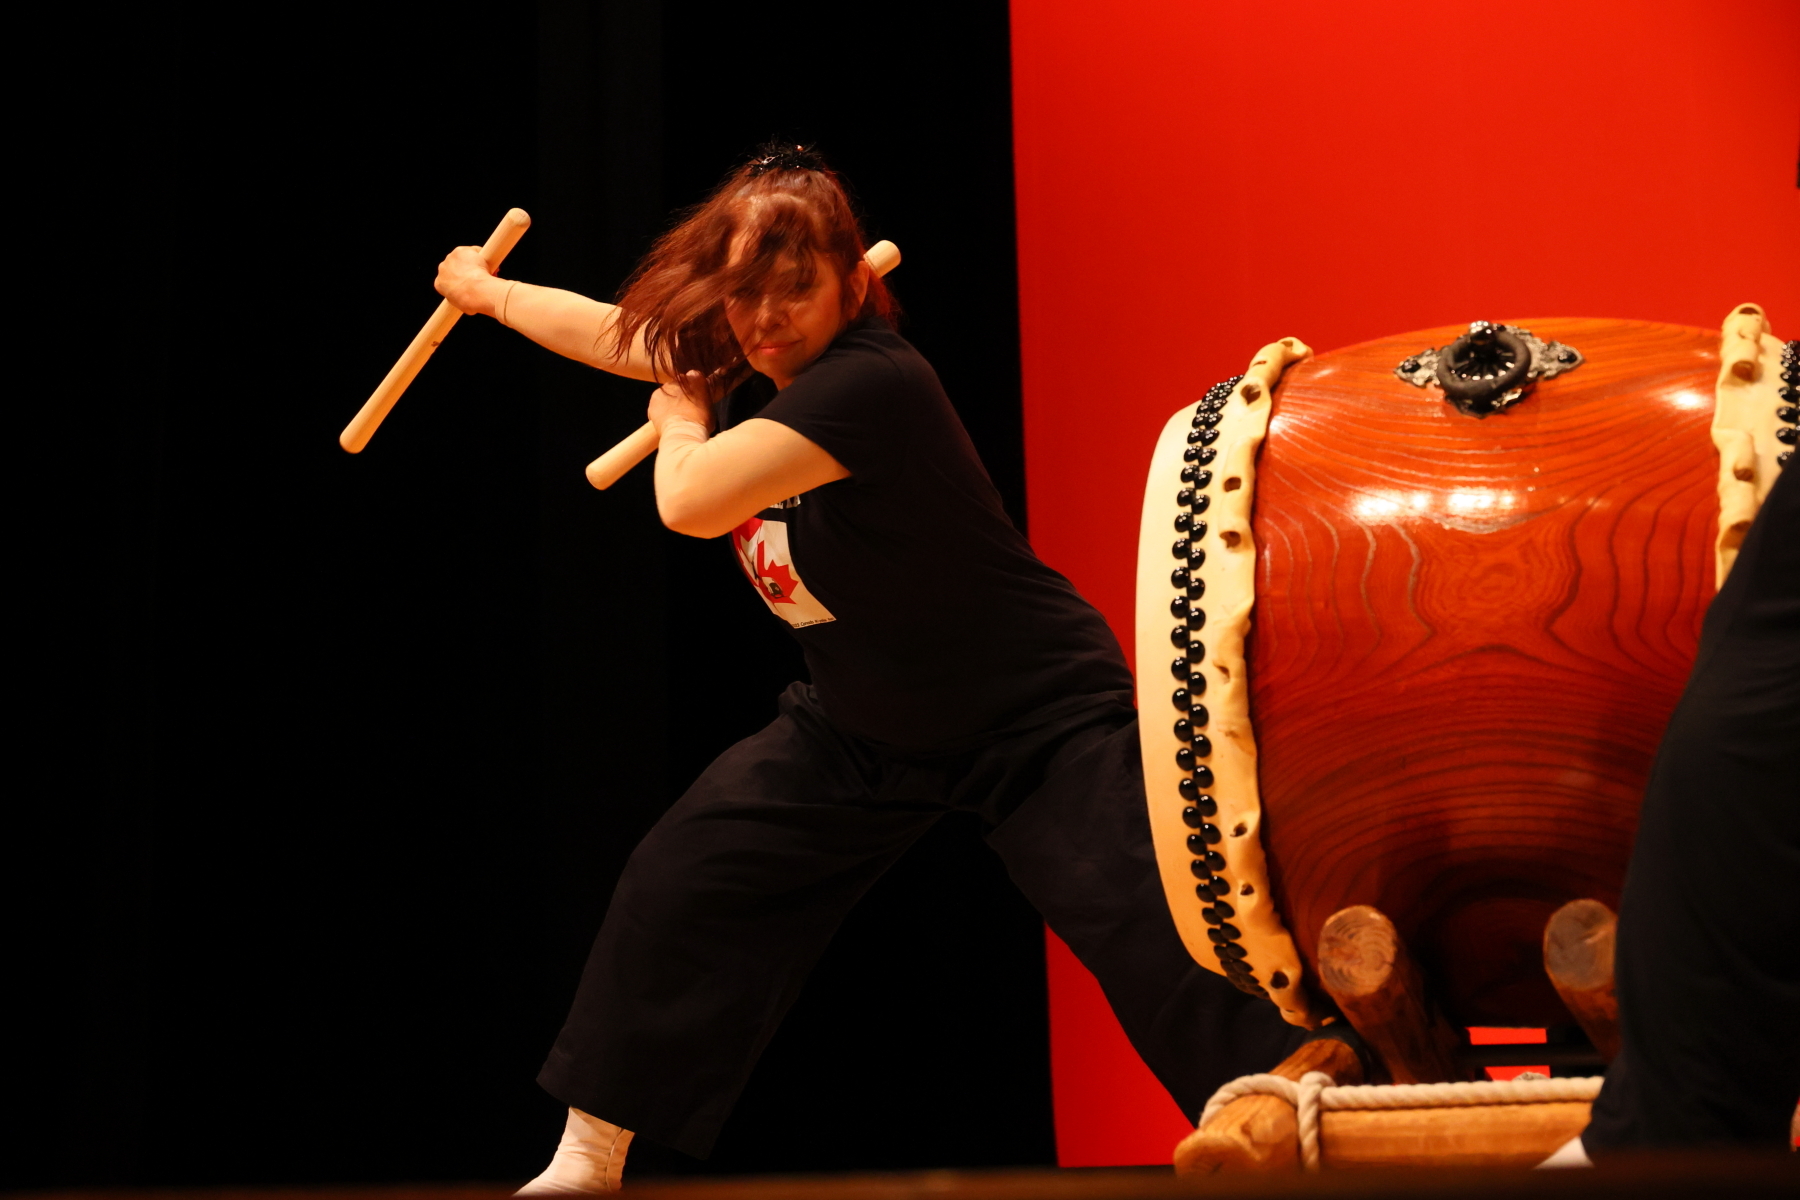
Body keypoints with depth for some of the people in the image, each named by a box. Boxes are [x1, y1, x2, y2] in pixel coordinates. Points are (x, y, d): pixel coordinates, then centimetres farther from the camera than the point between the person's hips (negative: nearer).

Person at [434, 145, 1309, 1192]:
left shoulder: (872, 381, -29)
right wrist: (487, 289, 33)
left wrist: (679, 417, -11)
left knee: (1156, 941, -21)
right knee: (677, 889, 6)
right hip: (864, 722, 8)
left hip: (1037, 718, -8)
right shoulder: (740, 360, -3)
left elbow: (692, 502, -33)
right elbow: (607, 329, 16)